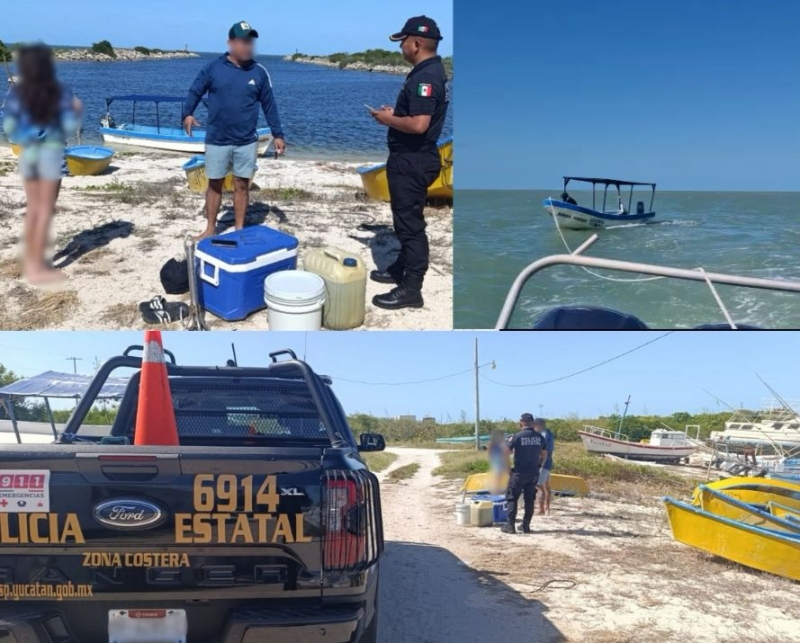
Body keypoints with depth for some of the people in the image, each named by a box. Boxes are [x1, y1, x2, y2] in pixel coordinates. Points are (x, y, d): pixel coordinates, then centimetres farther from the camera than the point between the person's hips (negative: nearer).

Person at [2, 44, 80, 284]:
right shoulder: (61, 92, -10)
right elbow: (70, 127, -12)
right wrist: (76, 110, -3)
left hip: (27, 152, 3)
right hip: (51, 152, -3)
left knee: (33, 206, 16)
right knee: (45, 209, 2)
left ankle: (31, 260, 23)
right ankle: (37, 267, 4)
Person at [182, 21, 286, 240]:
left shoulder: (259, 72, 0)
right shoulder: (213, 68, -5)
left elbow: (269, 105, 6)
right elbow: (195, 91, 3)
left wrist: (278, 134, 4)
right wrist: (188, 114, -14)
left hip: (247, 142, 1)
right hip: (217, 140, -1)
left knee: (242, 185, 7)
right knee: (214, 184, 8)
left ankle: (239, 229, 18)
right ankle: (210, 229, 19)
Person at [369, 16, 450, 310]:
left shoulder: (425, 77, -22)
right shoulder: (430, 71, 12)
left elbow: (419, 124, -30)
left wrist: (388, 119, -15)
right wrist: (395, 113, 9)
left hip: (412, 161, -11)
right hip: (412, 158, 11)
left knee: (410, 221, -6)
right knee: (406, 218, 21)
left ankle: (411, 289, -1)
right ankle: (403, 268, 35)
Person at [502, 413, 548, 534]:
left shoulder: (517, 436, -11)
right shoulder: (539, 437, 3)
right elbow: (544, 455, 10)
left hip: (519, 473, -4)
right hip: (534, 473, 4)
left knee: (512, 498, 4)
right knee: (530, 499, 12)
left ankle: (510, 525, 1)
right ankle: (526, 525, 13)